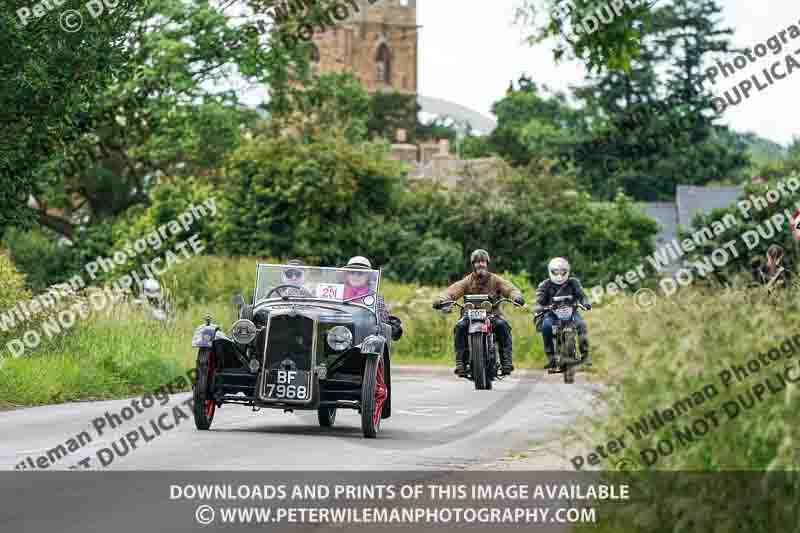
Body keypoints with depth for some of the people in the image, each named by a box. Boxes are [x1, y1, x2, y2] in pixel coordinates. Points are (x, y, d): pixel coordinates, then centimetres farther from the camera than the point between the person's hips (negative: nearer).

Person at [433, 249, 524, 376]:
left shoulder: (495, 280, 7)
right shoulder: (468, 281, 6)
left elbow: (510, 288, -5)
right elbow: (453, 290, -7)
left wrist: (516, 296, -30)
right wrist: (441, 299, -29)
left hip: (492, 314, 0)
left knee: (502, 325, -30)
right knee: (460, 327, -28)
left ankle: (506, 361, -29)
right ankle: (460, 362, -25)